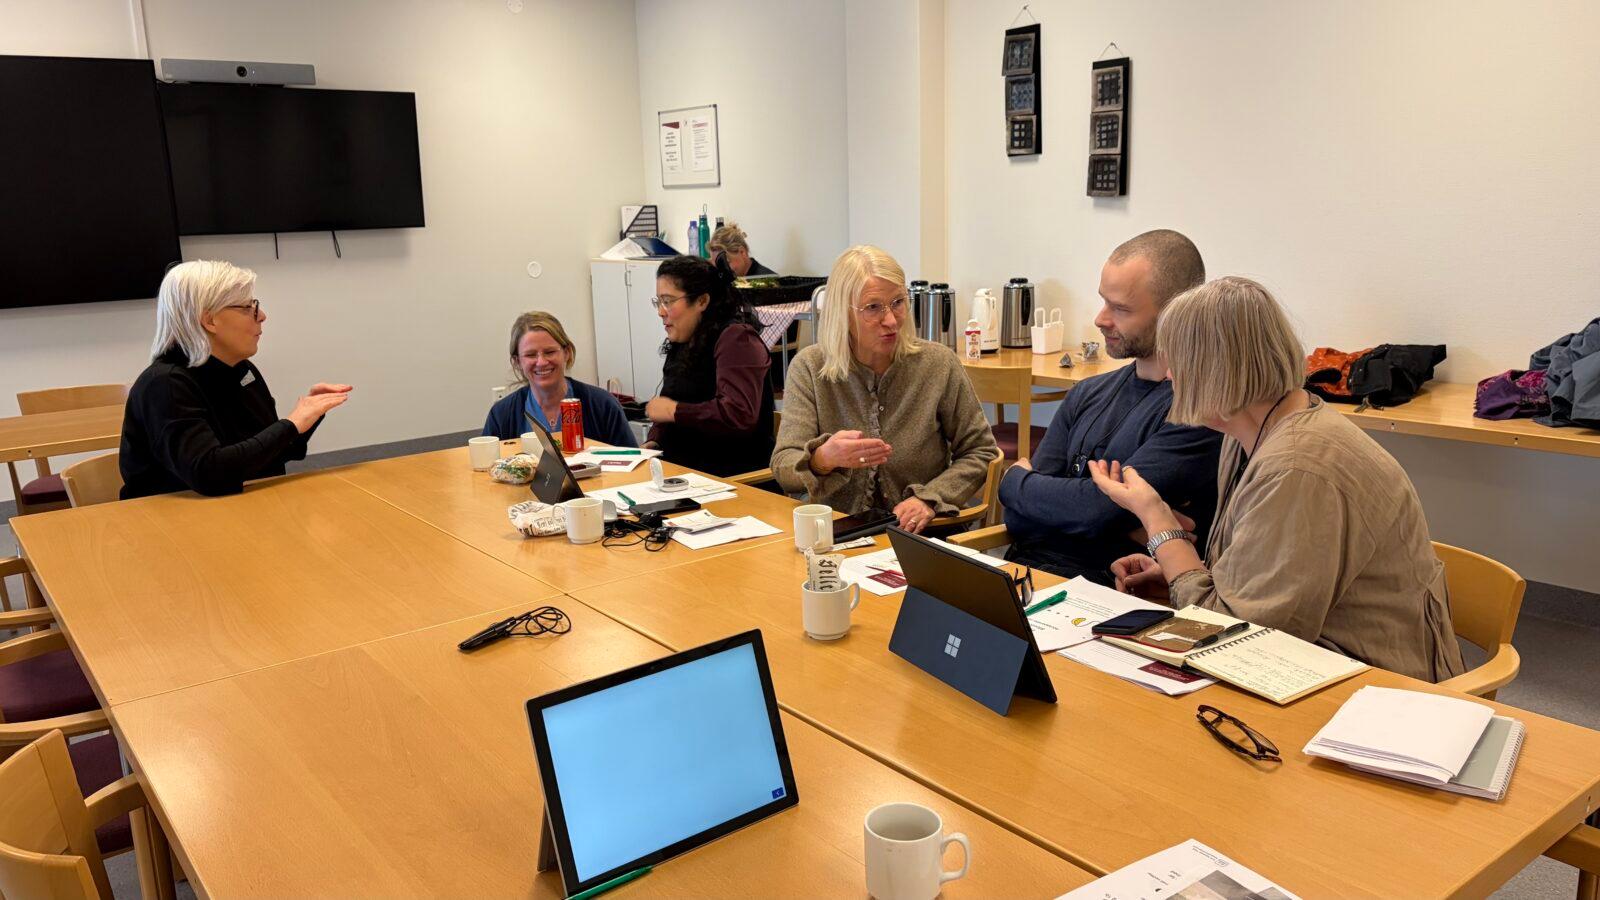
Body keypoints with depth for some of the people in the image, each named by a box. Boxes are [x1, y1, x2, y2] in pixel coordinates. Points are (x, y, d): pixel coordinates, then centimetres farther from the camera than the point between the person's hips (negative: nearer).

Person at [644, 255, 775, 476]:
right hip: (681, 469, 8)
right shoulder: (681, 344, 18)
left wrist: (675, 410, -14)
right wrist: (654, 443, 5)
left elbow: (740, 415, -25)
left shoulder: (736, 339, -11)